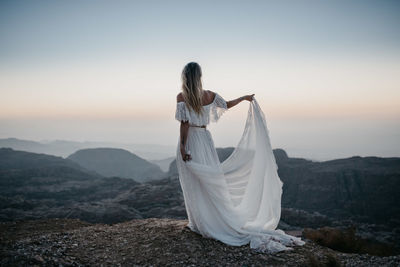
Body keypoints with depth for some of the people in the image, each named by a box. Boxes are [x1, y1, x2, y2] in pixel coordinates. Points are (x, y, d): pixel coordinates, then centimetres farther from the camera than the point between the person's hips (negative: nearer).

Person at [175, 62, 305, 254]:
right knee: (212, 184, 11)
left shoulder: (181, 97, -11)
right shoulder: (210, 95, 1)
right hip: (205, 139, 4)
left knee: (195, 187, 5)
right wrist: (244, 98, 33)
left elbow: (185, 124, -16)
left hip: (189, 142, -4)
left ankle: (202, 224, 13)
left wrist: (182, 147, -13)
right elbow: (227, 105, 16)